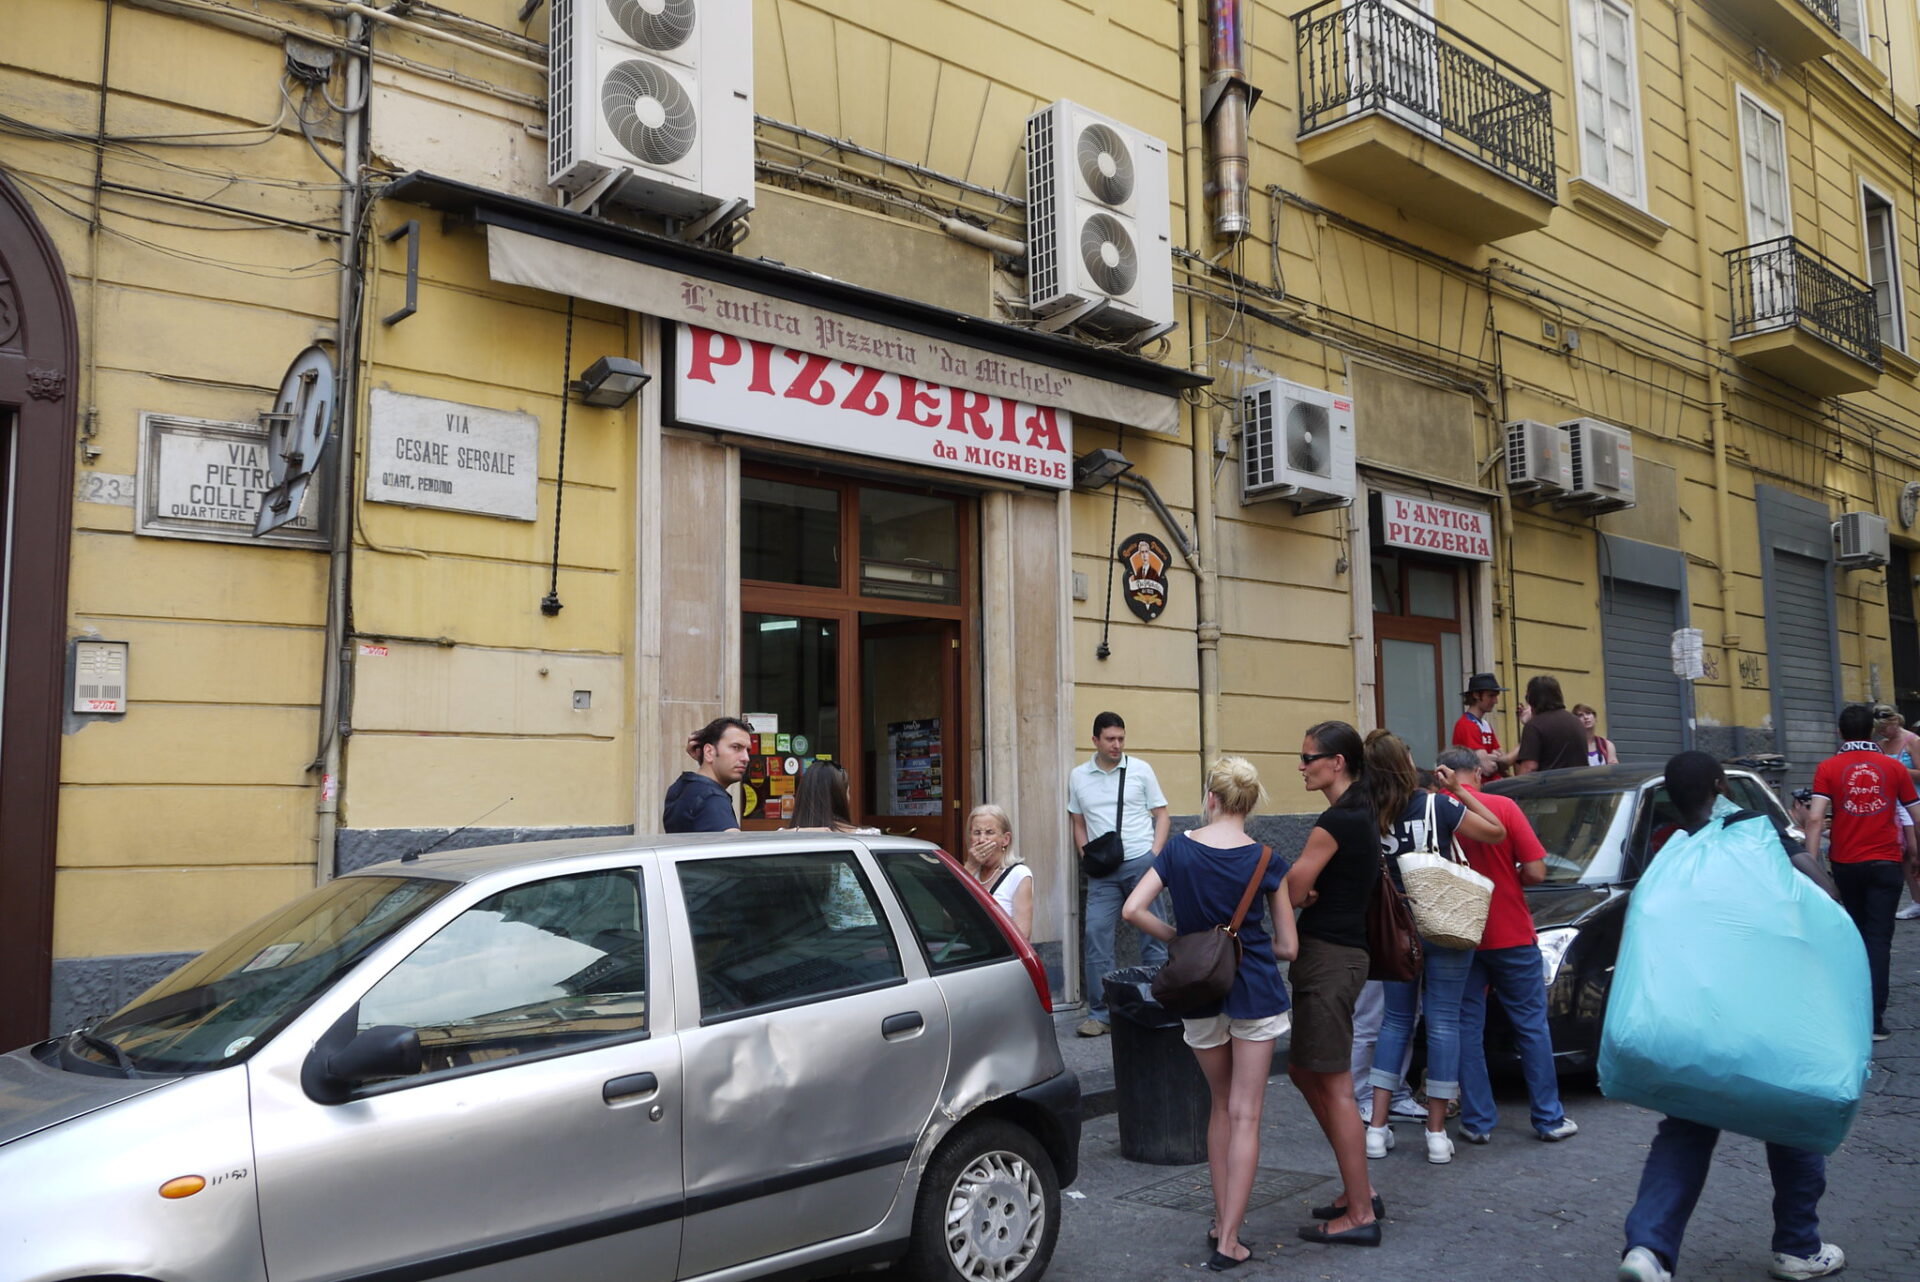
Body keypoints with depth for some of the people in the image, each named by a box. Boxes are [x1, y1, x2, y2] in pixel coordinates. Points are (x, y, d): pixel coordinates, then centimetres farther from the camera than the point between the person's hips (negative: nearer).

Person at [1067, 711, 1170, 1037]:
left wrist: (1155, 854, -7)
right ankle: (1099, 1013, 5)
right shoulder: (1078, 777, 8)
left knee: (1153, 934, 3)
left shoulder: (1140, 769, 3)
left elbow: (1161, 815, 6)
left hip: (1141, 862, -1)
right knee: (1096, 936, -4)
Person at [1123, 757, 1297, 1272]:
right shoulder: (1265, 860, -6)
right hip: (1255, 990, -2)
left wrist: (1178, 939, 4)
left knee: (1220, 1106, 20)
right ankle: (1229, 1241, 1)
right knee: (1244, 1115, 2)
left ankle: (1221, 1220, 24)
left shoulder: (1180, 849, -4)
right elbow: (1287, 946, -3)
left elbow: (1132, 910, -10)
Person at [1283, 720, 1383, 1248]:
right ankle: (1360, 1190, 26)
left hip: (1328, 959, -10)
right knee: (1305, 1072, 18)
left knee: (1334, 1087, -3)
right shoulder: (1362, 816, 13)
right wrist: (1306, 892, -7)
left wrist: (1298, 892, 5)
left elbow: (1291, 890, -15)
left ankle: (1360, 1215, 5)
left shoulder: (1335, 822, -18)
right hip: (1343, 952, 10)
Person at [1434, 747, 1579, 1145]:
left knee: (1467, 1029, 10)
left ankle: (1477, 1121, 13)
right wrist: (1505, 879, 9)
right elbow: (1535, 872, -11)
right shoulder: (1502, 807, -9)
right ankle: (1549, 1118, 18)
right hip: (1511, 935, -1)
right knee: (1531, 1025, 12)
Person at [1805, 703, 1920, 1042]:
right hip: (1884, 863, -1)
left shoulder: (1828, 768, -4)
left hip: (1846, 863, 1)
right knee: (1879, 938, -2)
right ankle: (1874, 1017, -11)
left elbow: (1815, 818, -14)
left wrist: (1811, 863, -12)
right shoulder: (1893, 767, 0)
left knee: (1857, 932, 21)